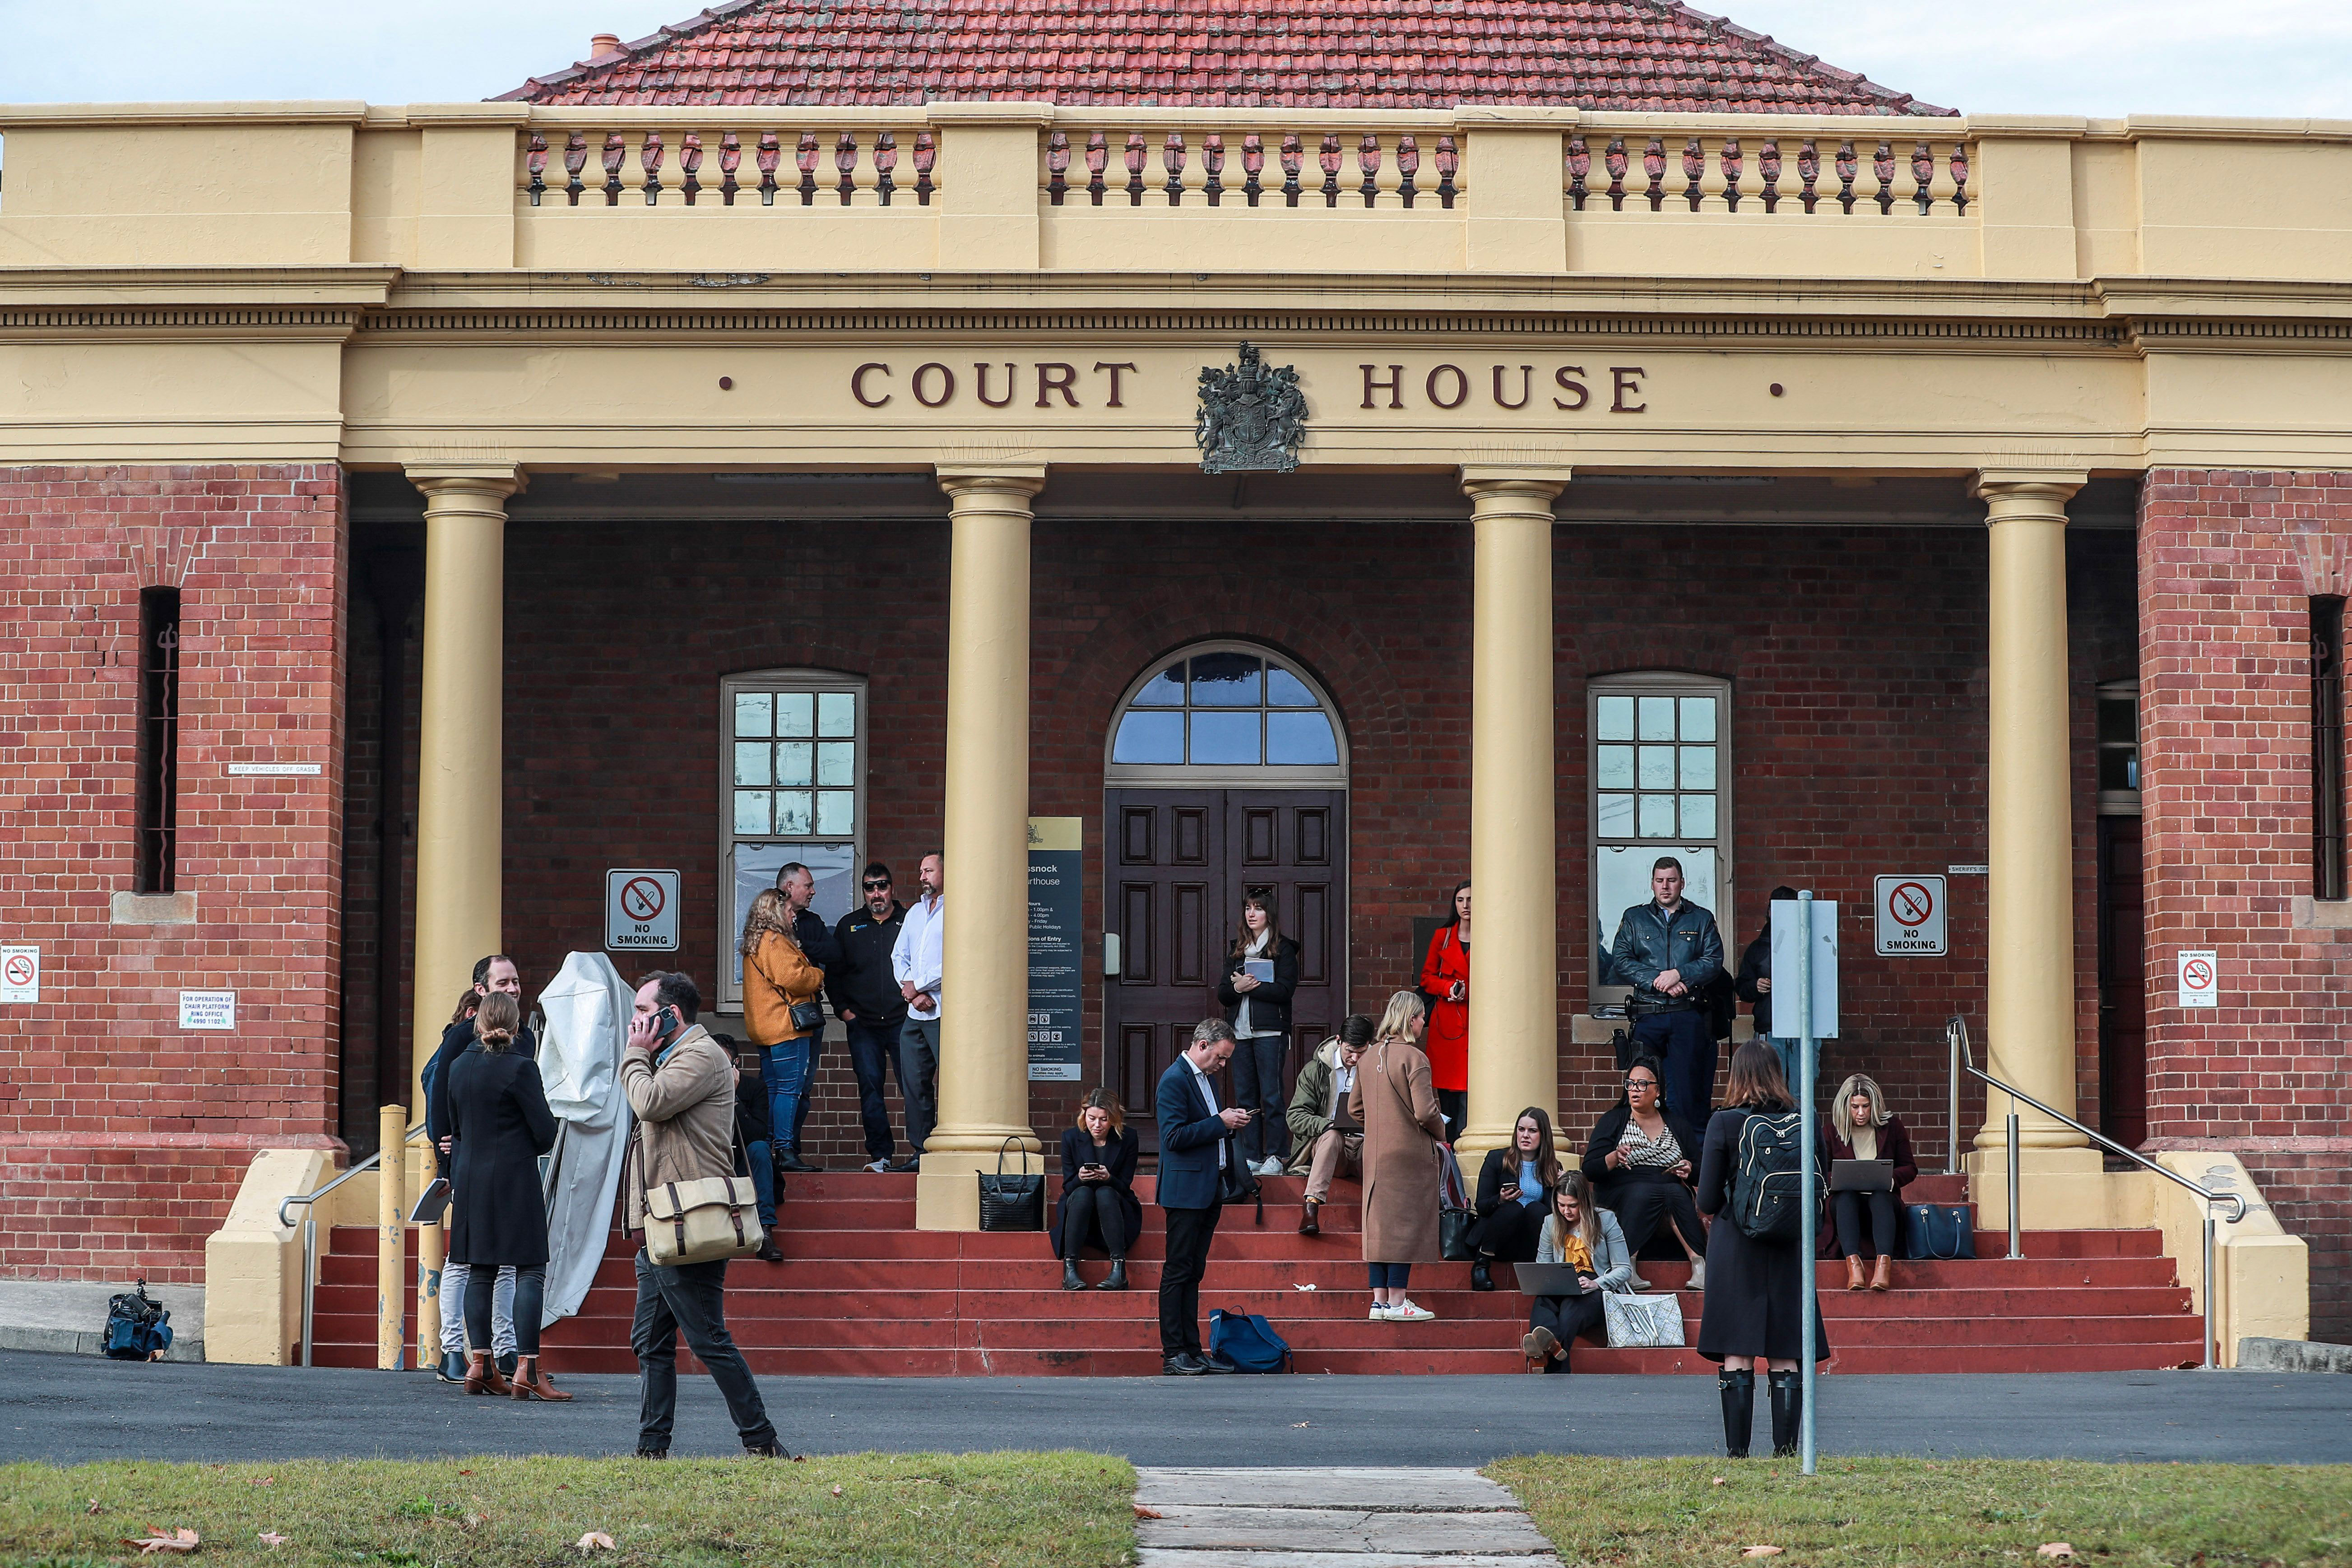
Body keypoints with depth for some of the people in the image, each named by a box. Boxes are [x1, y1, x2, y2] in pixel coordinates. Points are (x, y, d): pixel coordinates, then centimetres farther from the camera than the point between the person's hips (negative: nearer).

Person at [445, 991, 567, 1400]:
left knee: (480, 1271, 11)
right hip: (515, 1180, -6)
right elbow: (546, 1132, -10)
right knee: (530, 1271, -5)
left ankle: (478, 1364, 9)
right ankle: (526, 1369, -13)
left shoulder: (459, 1067, 6)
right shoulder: (520, 1068, -12)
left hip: (470, 1178, 6)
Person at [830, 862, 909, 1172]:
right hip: (862, 1024, 2)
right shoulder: (849, 926, 13)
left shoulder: (909, 922, 6)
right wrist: (843, 1009, 6)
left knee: (912, 1088, -6)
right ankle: (880, 1154, 4)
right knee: (870, 1089, 0)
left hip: (903, 1021, -2)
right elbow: (833, 973, 16)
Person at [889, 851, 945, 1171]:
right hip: (915, 1013, 8)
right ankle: (921, 1151, 11)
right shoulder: (915, 912, 21)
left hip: (944, 1012, -8)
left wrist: (917, 985, -7)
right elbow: (899, 956, 18)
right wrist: (912, 993, 1)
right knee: (913, 1084, 6)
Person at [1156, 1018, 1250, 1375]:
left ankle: (1192, 1351, 11)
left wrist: (1231, 1123, 6)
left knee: (1193, 1273, 10)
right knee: (1178, 1271, -6)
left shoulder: (1204, 1078, 17)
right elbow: (1174, 1136, -19)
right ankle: (1173, 1355, -4)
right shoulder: (1175, 1079, -12)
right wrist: (1220, 1123, -17)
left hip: (1209, 1189, 9)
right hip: (1186, 1191, -9)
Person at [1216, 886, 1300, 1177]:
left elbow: (1284, 990, -11)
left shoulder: (1283, 949, 1)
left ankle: (1276, 1156, -6)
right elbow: (1222, 993, 12)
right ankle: (1252, 1156, 7)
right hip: (1240, 1031, 6)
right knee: (1245, 1096, 4)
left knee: (1271, 1095, -8)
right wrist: (1238, 987, -10)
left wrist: (1249, 987, -11)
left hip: (1270, 1032, -6)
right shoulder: (1237, 950, 18)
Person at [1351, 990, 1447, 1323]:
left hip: (1376, 1155, 7)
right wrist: (1440, 1131, -1)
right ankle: (1397, 1302, -1)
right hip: (1409, 1155, -7)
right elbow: (1425, 1112, -19)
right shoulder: (1413, 1058, -14)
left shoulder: (1370, 1057, 8)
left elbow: (1355, 1108, 14)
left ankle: (1379, 1301, 12)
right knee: (1405, 1223, -2)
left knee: (1378, 1224, 10)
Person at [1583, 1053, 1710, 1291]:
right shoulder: (1612, 1121, 10)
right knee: (1645, 1192, -36)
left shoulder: (1678, 1126, 16)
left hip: (1673, 1193, 2)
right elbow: (1590, 1171, 1)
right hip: (1620, 1196, -2)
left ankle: (1699, 1264, -38)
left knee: (1676, 1193, -33)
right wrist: (1615, 1157, -18)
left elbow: (1700, 1170, 18)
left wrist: (1689, 1170, -6)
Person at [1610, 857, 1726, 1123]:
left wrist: (1678, 974, -13)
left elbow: (1714, 961, 1)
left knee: (1690, 1089, -4)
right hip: (1648, 1017, 1)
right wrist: (1658, 981, -10)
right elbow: (1621, 961, 2)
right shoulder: (1634, 919, 14)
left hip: (1689, 1017, -1)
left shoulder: (1702, 919, 13)